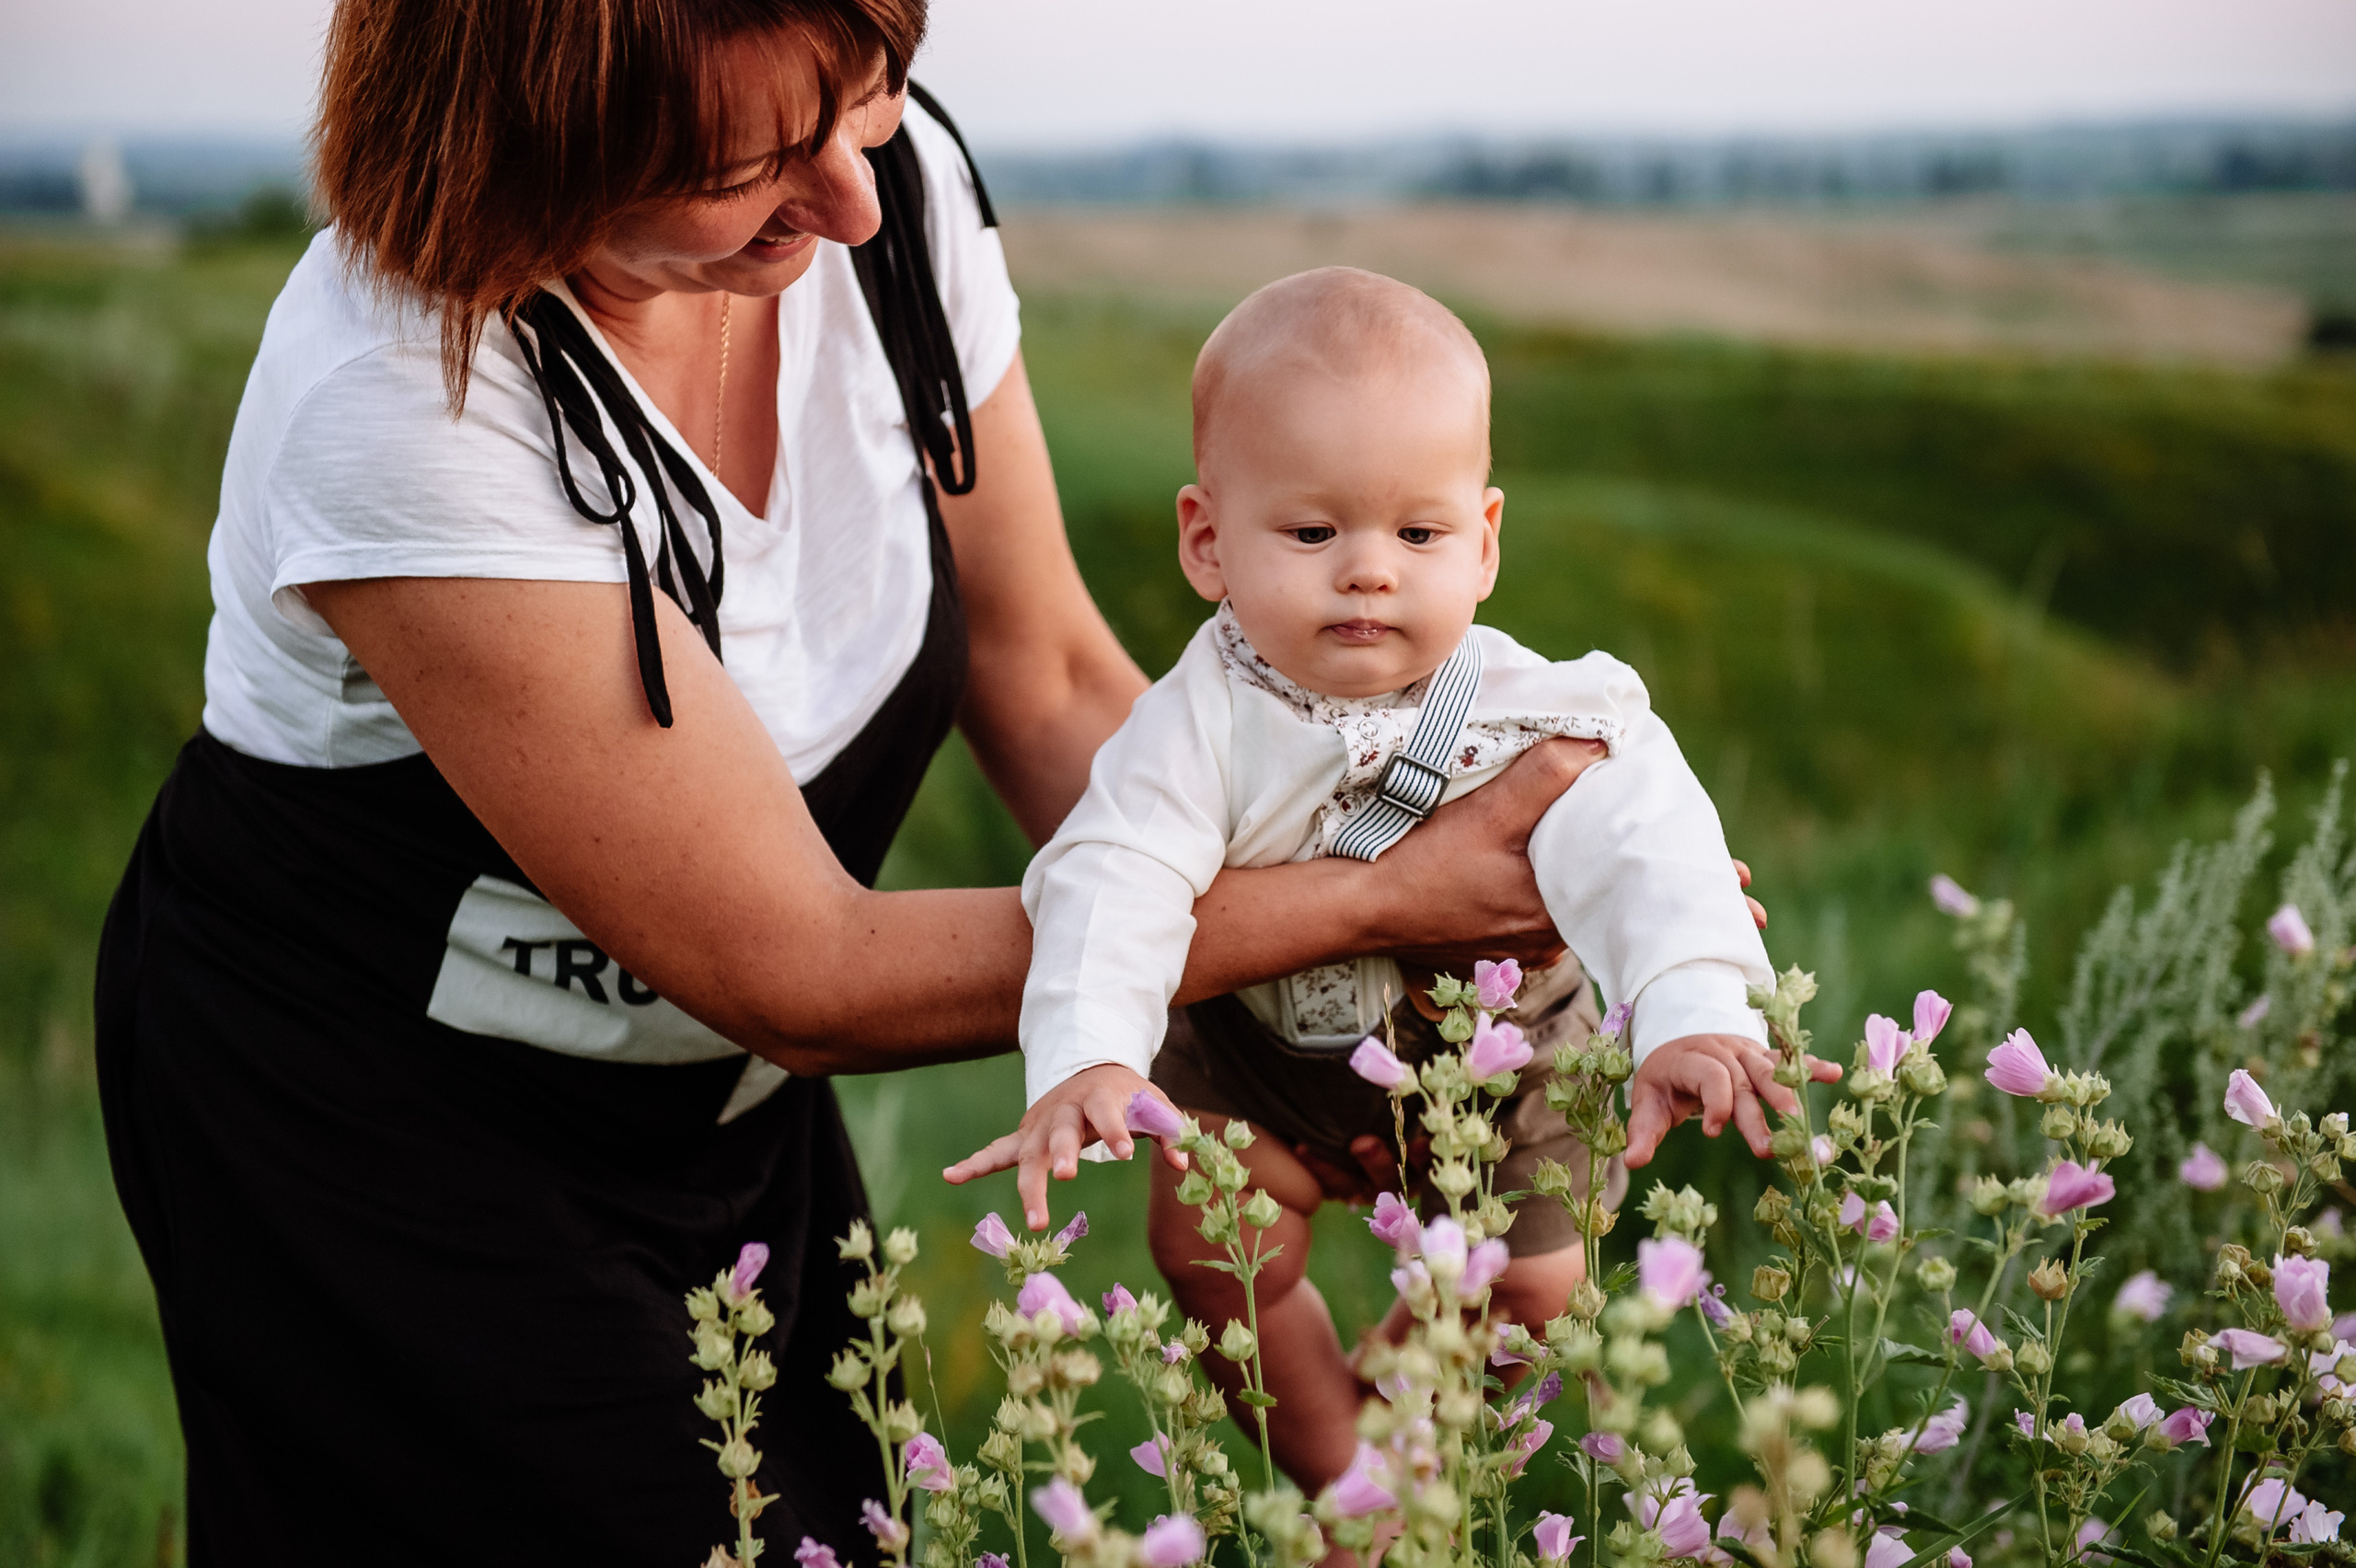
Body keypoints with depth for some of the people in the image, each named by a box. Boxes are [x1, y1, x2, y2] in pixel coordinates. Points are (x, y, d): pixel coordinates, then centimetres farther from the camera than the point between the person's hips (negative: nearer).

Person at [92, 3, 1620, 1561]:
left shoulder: (898, 182, -16)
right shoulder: (402, 403, -34)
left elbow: (1056, 688, -5)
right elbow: (804, 978, -28)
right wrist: (1384, 902, -25)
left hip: (716, 1077, 5)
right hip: (371, 1129, -5)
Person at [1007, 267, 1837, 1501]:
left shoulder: (1535, 715, -29)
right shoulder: (1205, 720, -28)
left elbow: (1643, 851, -40)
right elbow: (1115, 878, -36)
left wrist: (1692, 1018, -59)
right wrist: (1086, 1058, -54)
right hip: (1259, 1040, 0)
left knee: (1530, 1284, 8)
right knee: (1212, 1249, -12)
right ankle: (1327, 1467, 16)